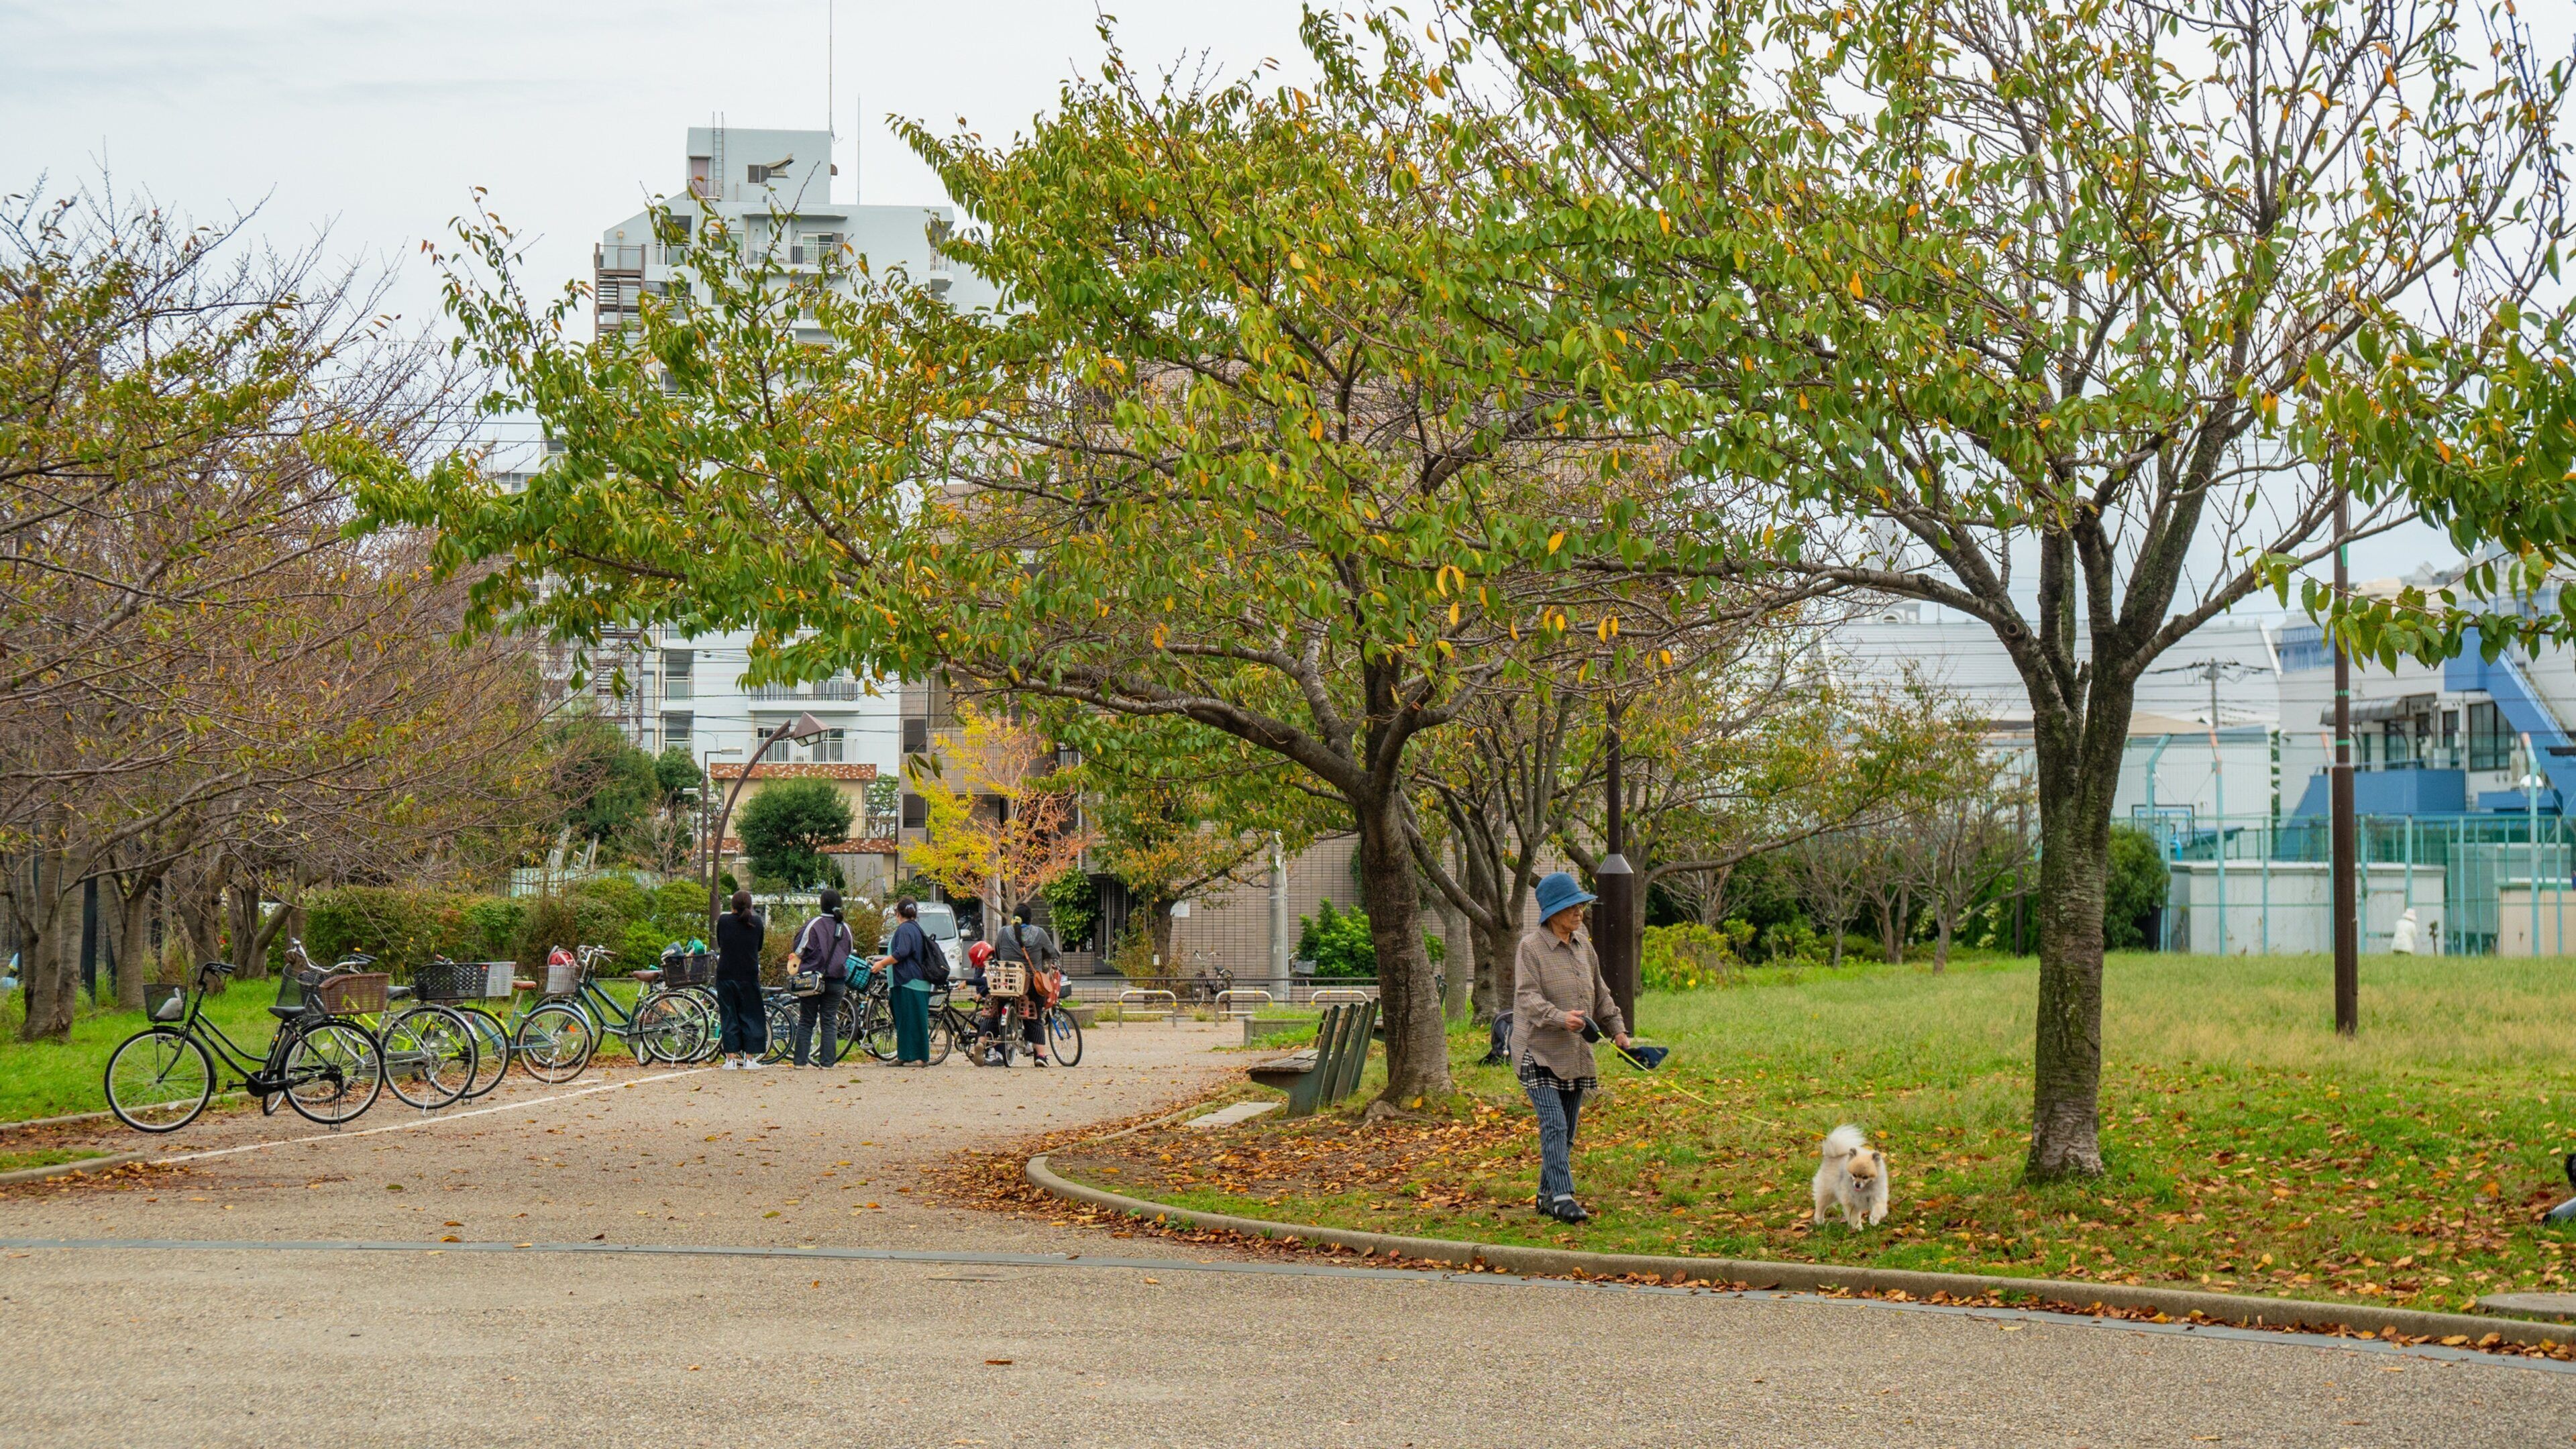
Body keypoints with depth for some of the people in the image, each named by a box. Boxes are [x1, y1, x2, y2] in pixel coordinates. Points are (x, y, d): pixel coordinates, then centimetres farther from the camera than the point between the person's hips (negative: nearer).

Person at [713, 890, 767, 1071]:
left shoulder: (723, 920, -2)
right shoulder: (756, 923, -1)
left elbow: (719, 944, 12)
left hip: (726, 975, 0)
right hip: (749, 975, 0)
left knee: (729, 1016, 6)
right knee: (750, 1015, 8)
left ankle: (731, 1059, 3)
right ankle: (749, 1059, 5)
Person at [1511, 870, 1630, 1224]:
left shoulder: (1583, 945, 13)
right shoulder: (1531, 947, -9)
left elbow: (1600, 993, 24)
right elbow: (1528, 998, -18)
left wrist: (1617, 1029, 18)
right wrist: (1560, 1018, -32)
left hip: (1576, 1053, 7)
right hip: (1539, 1052, -7)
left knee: (1568, 1129, 9)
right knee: (1554, 1123, -16)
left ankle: (1547, 1195, 19)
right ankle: (1562, 1196, -18)